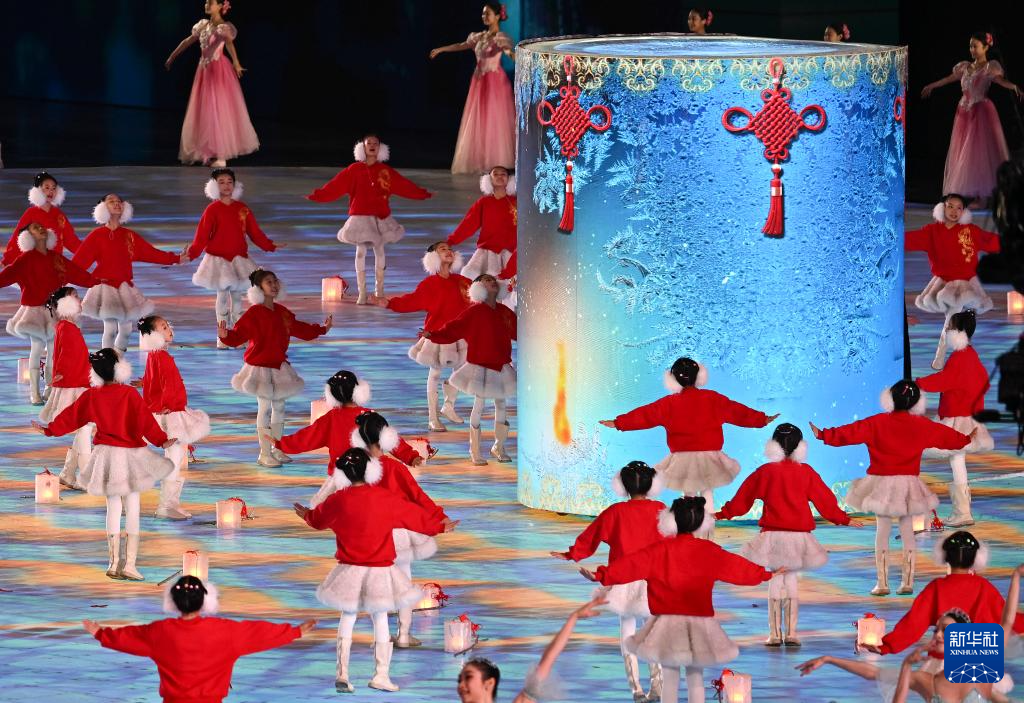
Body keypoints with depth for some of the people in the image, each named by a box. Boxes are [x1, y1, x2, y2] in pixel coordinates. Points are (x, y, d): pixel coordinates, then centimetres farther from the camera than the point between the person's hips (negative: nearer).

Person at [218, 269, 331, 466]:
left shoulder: (282, 312, 10)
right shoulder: (254, 314, -12)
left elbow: (299, 329, 24)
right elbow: (239, 334, -19)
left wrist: (322, 329, 30)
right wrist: (226, 335, -40)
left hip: (279, 365, 7)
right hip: (260, 366, -7)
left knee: (279, 406, 11)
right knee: (265, 408, -6)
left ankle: (277, 449, 22)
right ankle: (264, 454, -1)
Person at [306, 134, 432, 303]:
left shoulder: (385, 171, 3)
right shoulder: (354, 170, -1)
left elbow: (404, 185, 6)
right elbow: (335, 185, -5)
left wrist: (423, 194, 5)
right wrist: (317, 195, -12)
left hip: (380, 217, 1)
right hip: (360, 217, -1)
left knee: (379, 251, 6)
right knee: (360, 253, -2)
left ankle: (379, 291, 17)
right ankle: (362, 293, 3)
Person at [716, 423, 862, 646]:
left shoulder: (765, 472, -2)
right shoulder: (806, 473, 2)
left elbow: (743, 497, 5)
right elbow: (825, 500, 9)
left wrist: (723, 514, 17)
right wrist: (843, 519, 21)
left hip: (773, 535, -1)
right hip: (799, 534, 1)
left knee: (775, 582, 4)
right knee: (791, 581, 8)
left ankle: (775, 634, 1)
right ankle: (791, 633, 4)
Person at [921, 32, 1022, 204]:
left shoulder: (990, 67, -6)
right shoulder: (965, 67, 12)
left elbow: (1000, 80, -23)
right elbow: (949, 79, 26)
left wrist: (1014, 86, -44)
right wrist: (931, 86, 40)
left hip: (982, 112, -6)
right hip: (964, 113, 6)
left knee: (980, 152, -8)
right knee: (962, 153, 3)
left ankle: (980, 196, -8)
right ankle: (966, 195, 5)